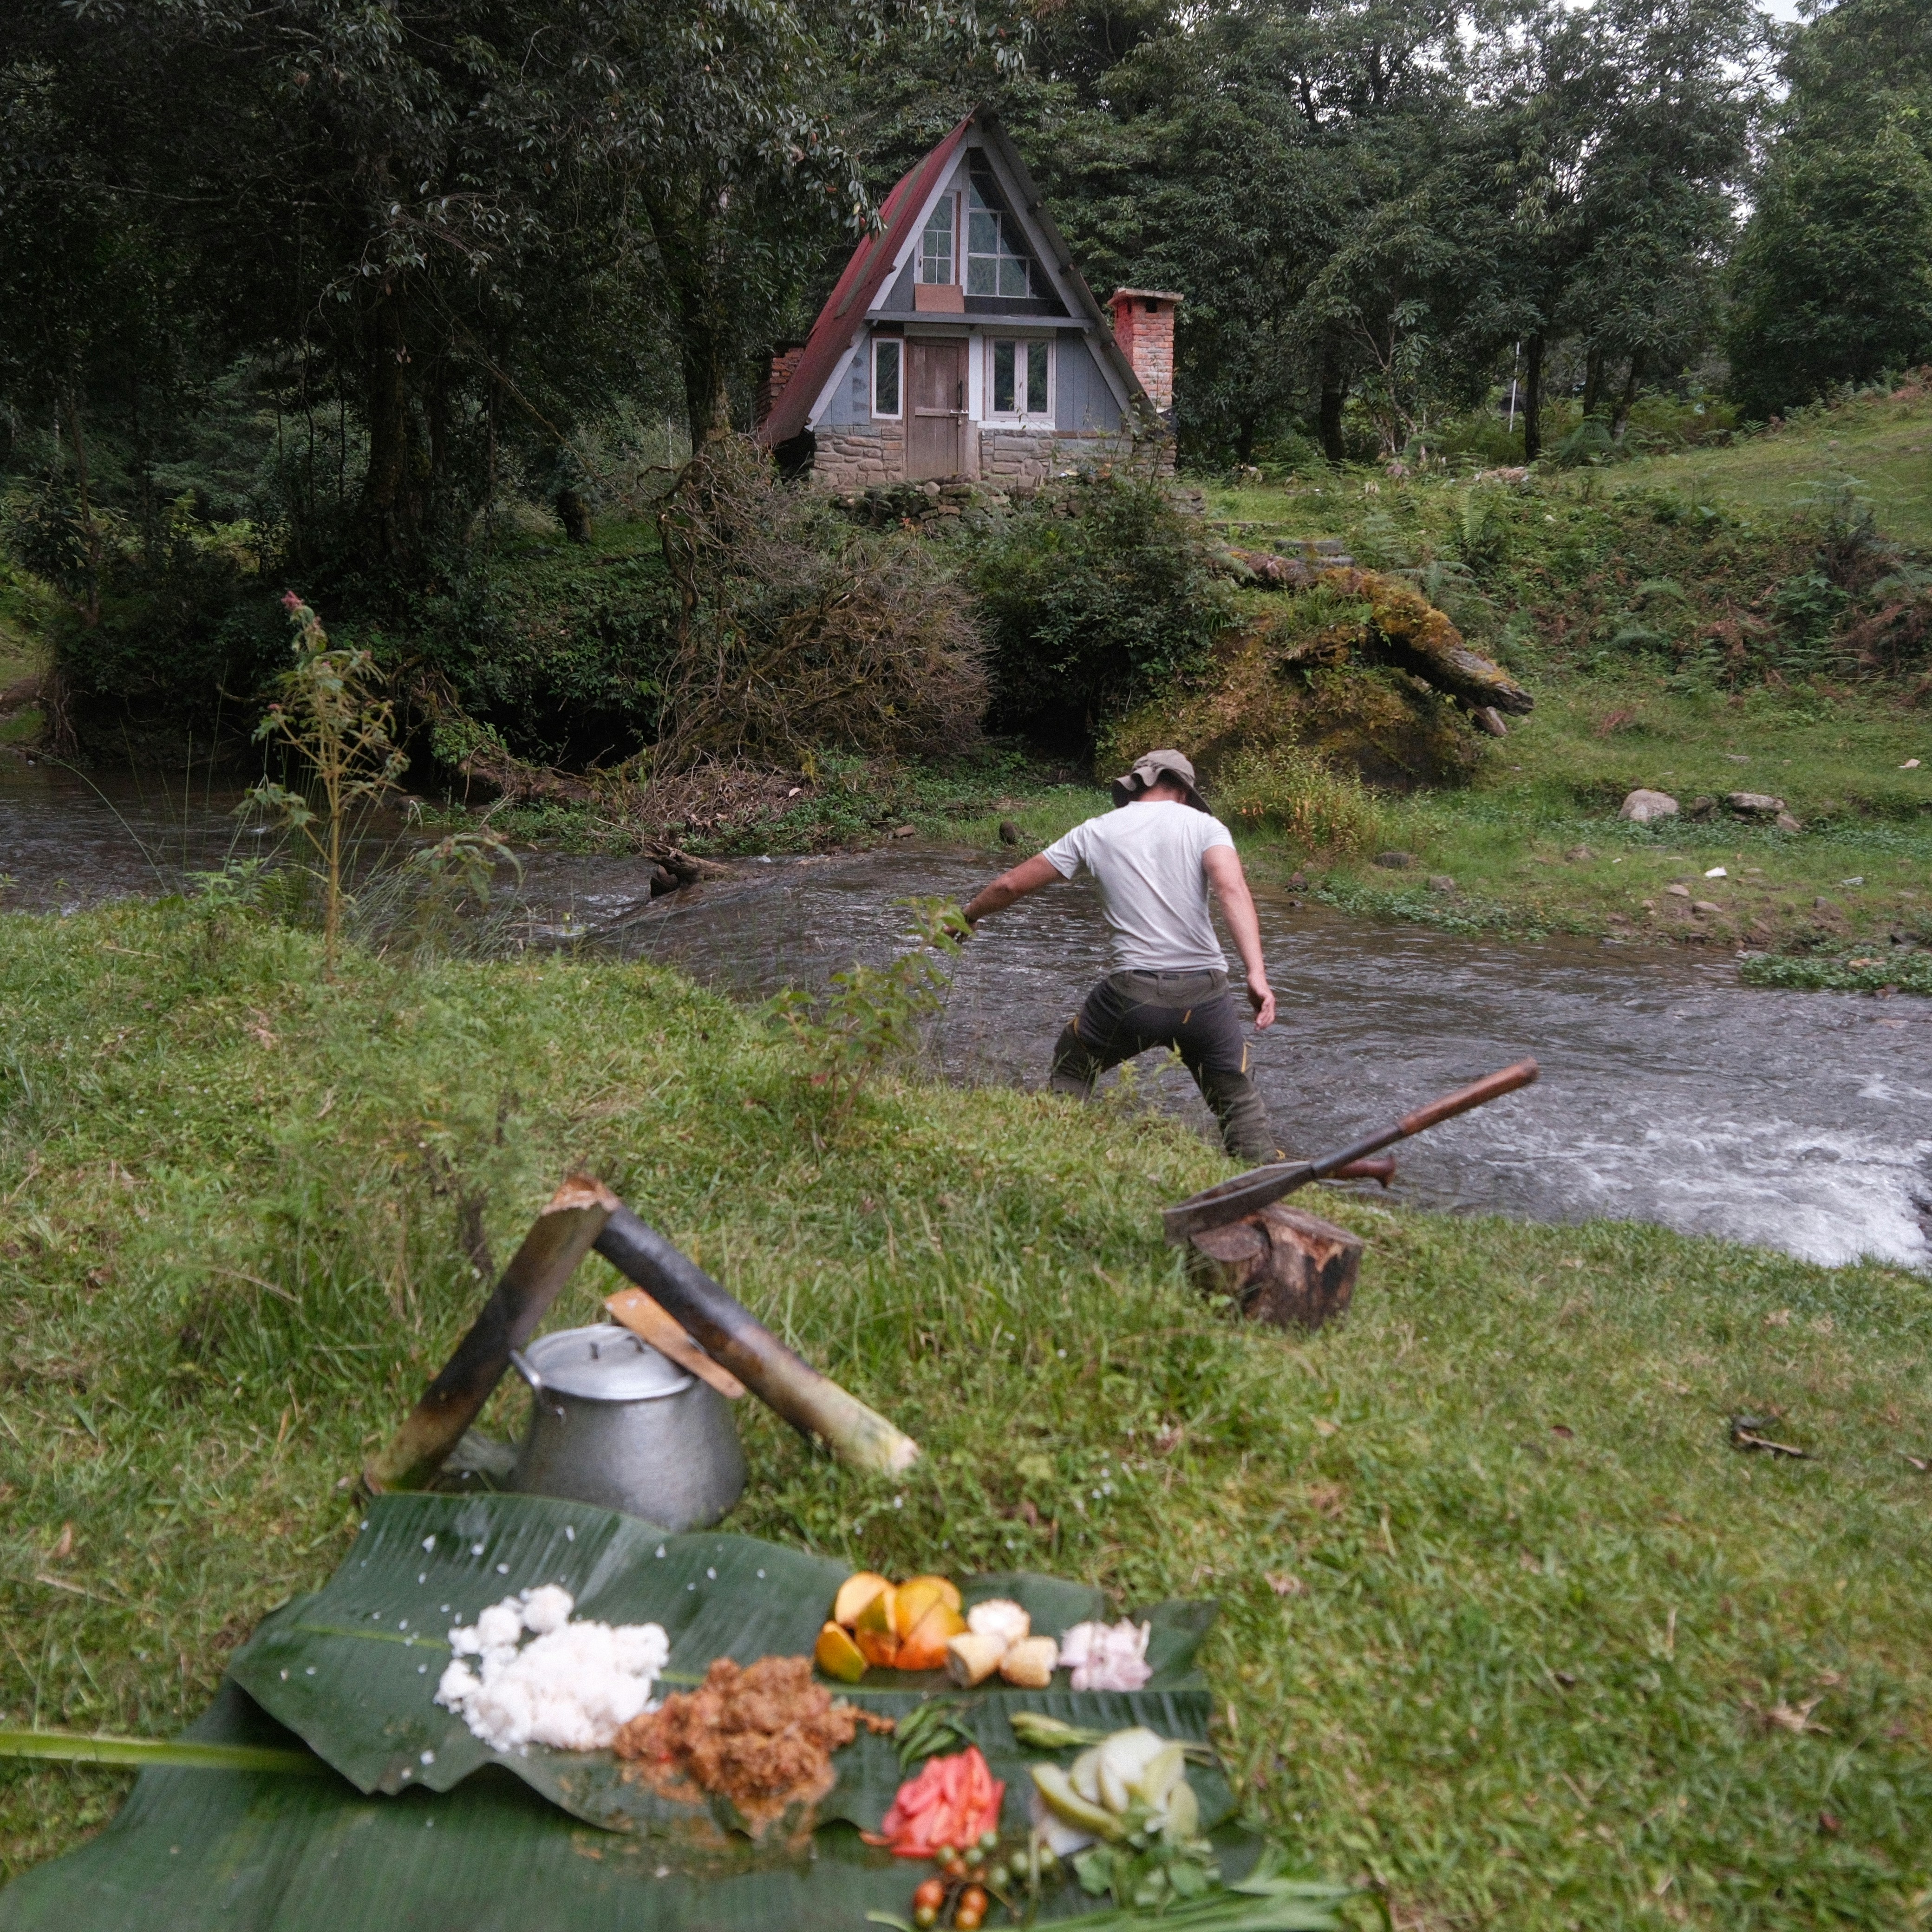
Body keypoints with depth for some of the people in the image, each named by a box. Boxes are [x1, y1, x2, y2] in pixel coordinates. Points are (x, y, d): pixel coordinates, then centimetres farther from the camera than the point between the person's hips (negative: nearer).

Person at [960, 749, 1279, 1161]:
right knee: (1240, 1103, 18)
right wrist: (1257, 974, -24)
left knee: (1070, 1071, 26)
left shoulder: (1097, 831, 10)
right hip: (1205, 995, 0)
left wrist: (967, 917, 33)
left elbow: (1012, 883, 15)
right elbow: (1232, 889, -15)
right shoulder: (1202, 824, 5)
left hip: (1133, 993, 0)